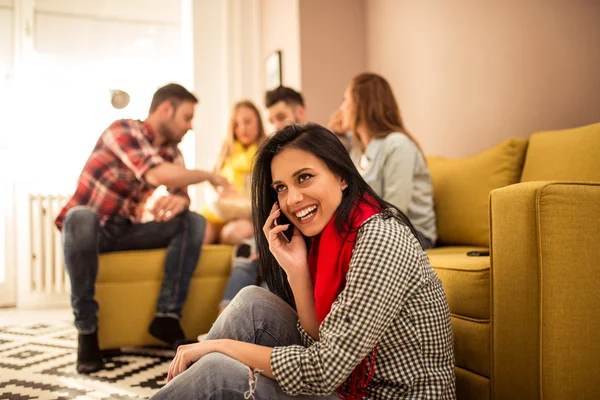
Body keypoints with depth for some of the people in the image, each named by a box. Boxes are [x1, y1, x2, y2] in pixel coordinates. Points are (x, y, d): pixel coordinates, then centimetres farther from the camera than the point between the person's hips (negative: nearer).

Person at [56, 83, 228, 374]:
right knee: (80, 217, -41)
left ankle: (167, 315, -17)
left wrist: (179, 200, -27)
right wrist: (209, 176, -18)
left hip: (125, 230, 6)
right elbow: (158, 175, -32)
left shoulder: (171, 151, 7)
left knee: (194, 222, -12)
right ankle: (86, 329, -27)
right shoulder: (124, 130, -17)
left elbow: (182, 194, -1)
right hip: (88, 227, -6)